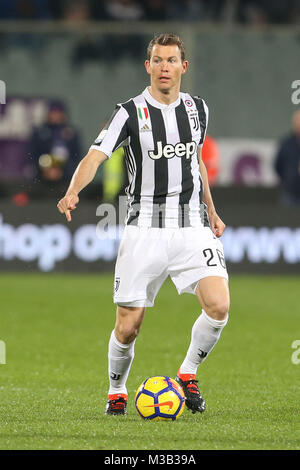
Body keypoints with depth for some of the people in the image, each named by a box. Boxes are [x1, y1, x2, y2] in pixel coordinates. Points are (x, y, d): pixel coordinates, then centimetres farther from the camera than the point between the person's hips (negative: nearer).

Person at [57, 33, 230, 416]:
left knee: (218, 305, -18)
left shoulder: (197, 108, 8)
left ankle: (188, 374, 6)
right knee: (128, 325, -2)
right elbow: (96, 155, -17)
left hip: (192, 225, 3)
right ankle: (116, 391, 25)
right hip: (145, 229, -3)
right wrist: (73, 192, -36)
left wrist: (211, 211, 23)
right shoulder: (131, 112, -6)